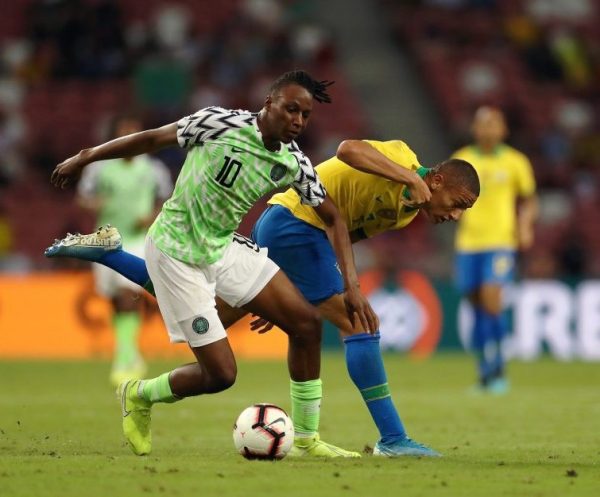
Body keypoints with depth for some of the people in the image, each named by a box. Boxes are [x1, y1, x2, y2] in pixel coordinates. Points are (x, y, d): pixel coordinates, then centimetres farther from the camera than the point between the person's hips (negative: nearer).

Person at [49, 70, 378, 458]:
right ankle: (139, 397, 22)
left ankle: (306, 437, 7)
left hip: (225, 248, 6)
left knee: (307, 322, -7)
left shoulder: (295, 163, -5)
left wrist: (352, 285, -5)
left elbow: (333, 218, 5)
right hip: (177, 254, -6)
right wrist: (84, 158, -1)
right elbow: (152, 139, -10)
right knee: (221, 374, -8)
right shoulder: (221, 124, -21)